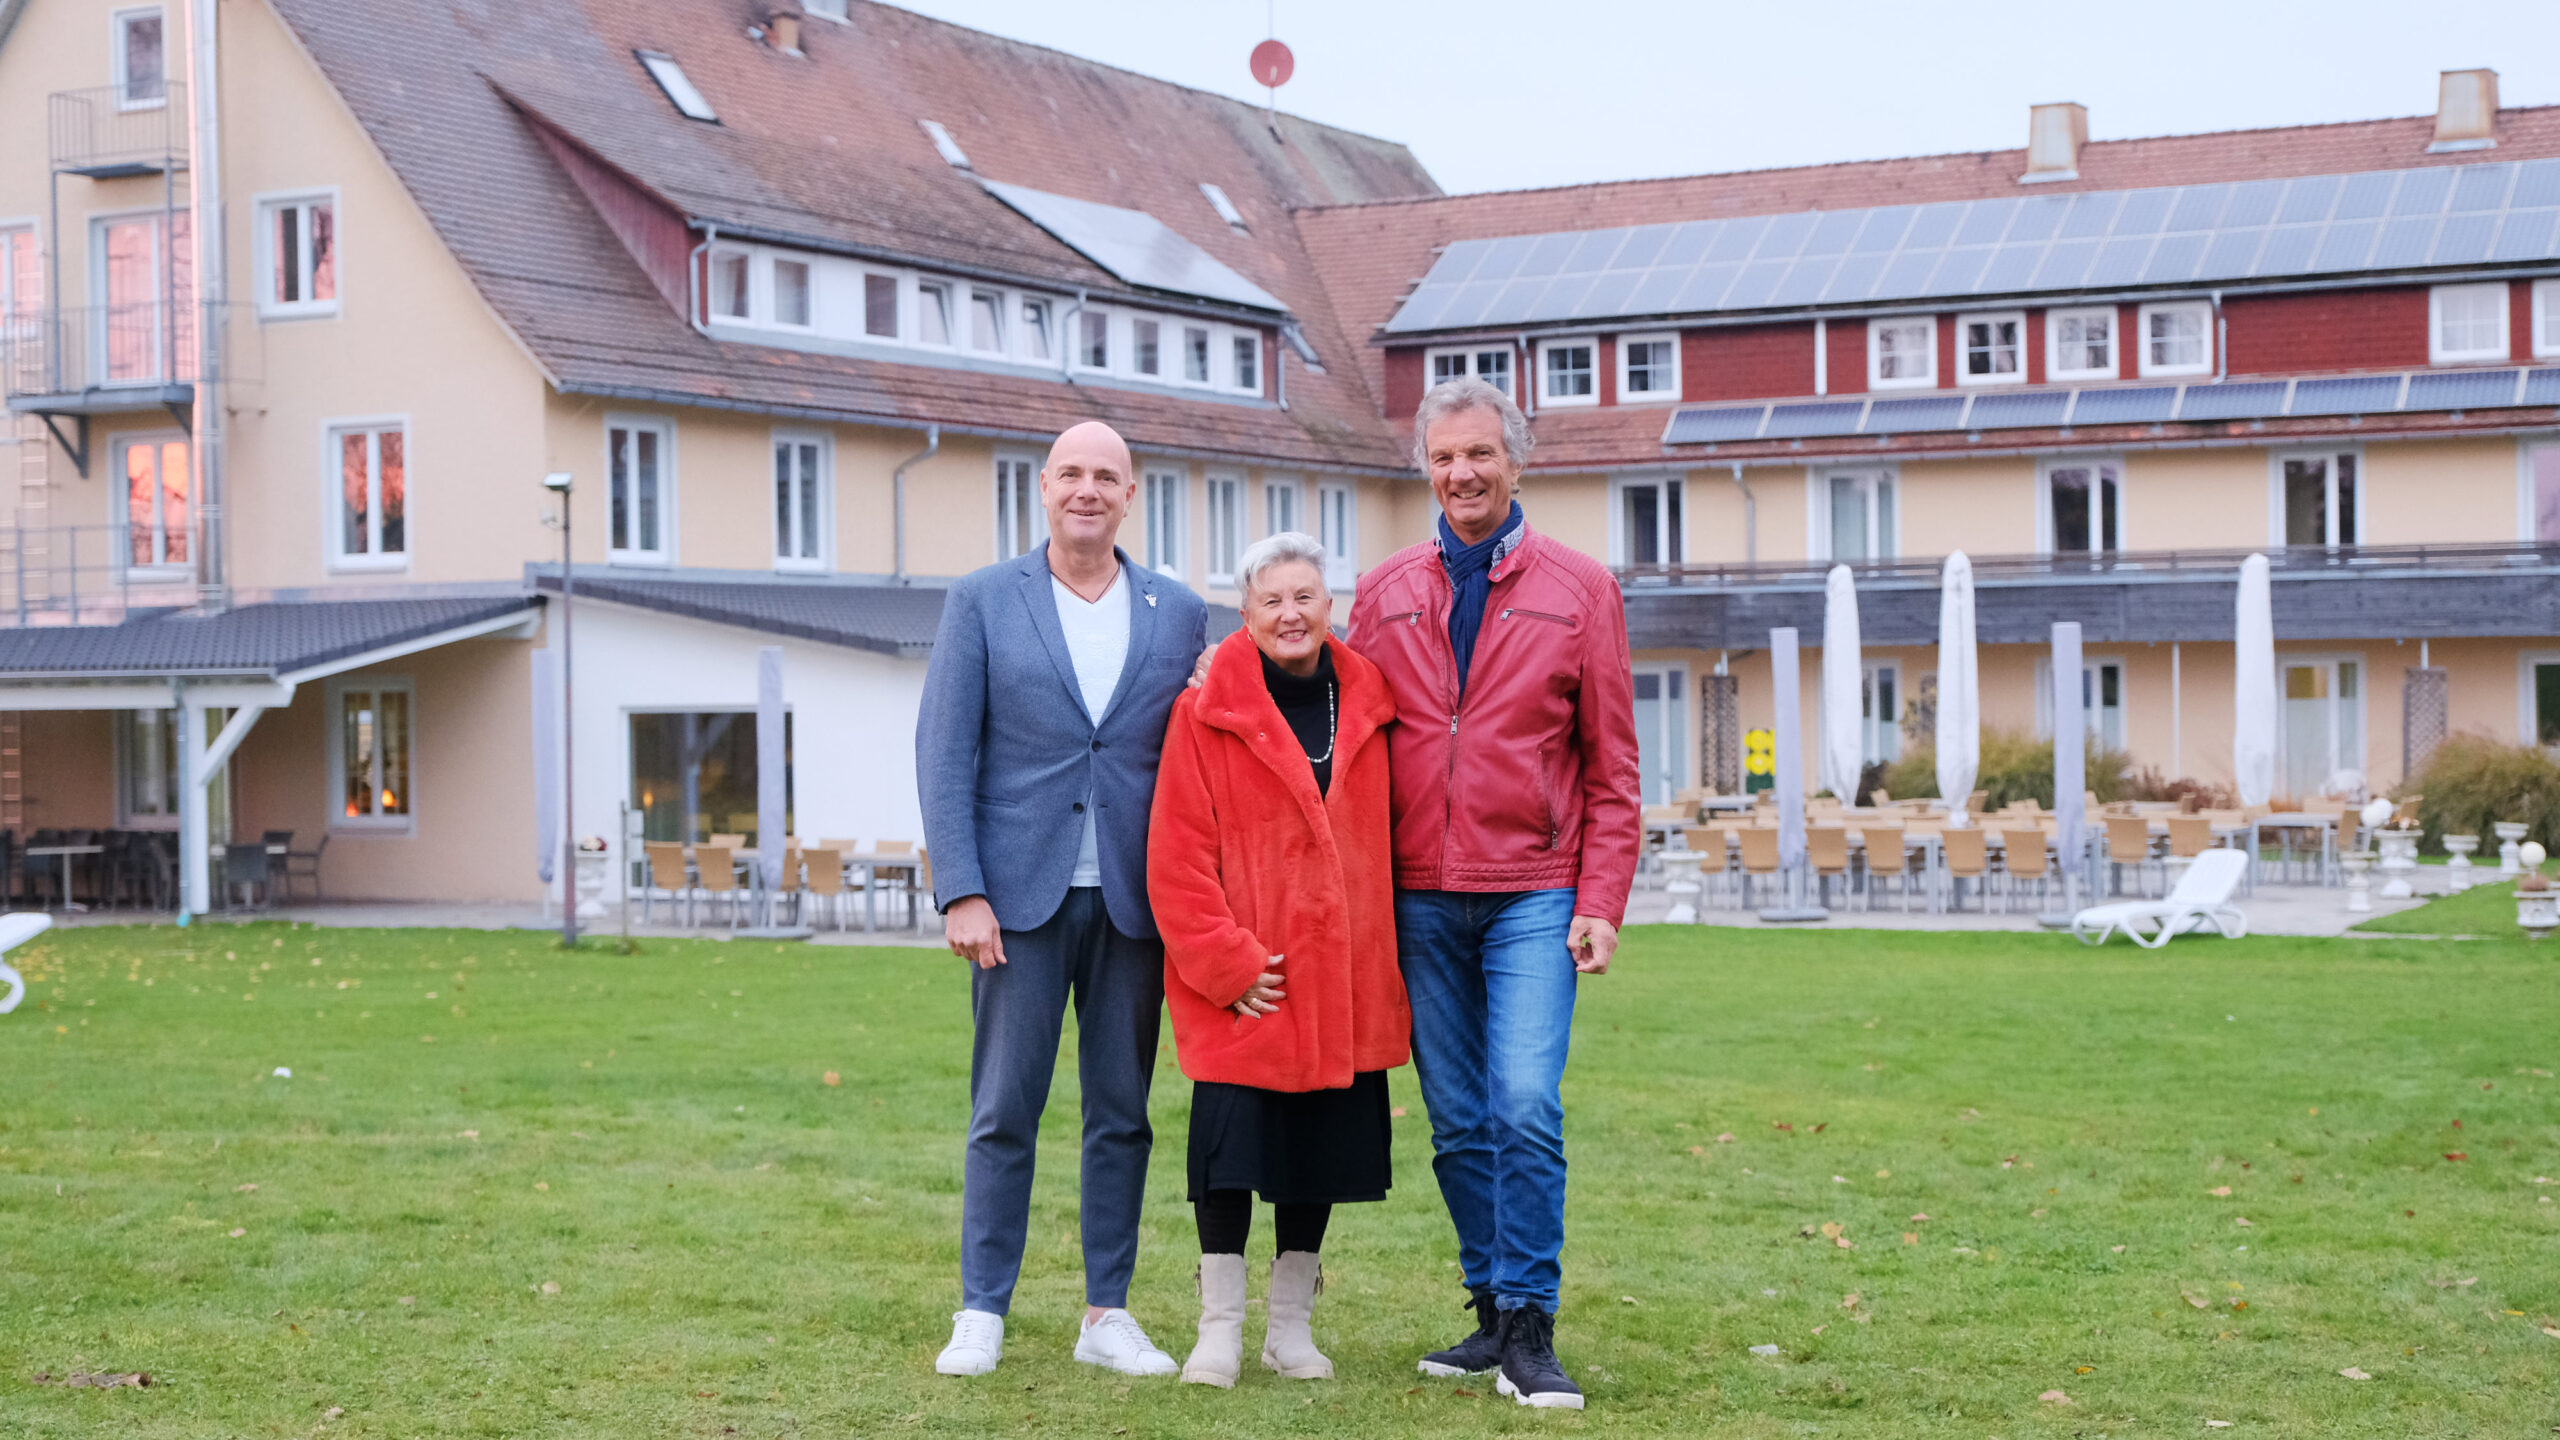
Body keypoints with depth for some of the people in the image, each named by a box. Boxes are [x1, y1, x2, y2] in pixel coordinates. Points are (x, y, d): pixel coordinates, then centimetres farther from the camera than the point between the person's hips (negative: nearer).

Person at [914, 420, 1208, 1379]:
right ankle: (982, 1312, 9)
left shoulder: (1179, 615, 8)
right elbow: (943, 753, -1)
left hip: (1134, 897, 2)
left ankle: (1108, 1315, 14)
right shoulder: (983, 601, 3)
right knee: (1003, 1112, 1)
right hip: (1021, 893, -2)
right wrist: (961, 892, -9)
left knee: (1122, 1112, 6)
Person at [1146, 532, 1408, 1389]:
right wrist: (1226, 962, -13)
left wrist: (1388, 960, 7)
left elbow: (1385, 837, 13)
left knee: (1322, 1150, 9)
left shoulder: (1367, 705, 7)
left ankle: (1289, 1323, 22)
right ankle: (1219, 1326, 9)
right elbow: (1177, 856, -8)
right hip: (1244, 985, -4)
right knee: (1232, 1144, -4)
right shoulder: (1208, 712, -6)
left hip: (1343, 979, 4)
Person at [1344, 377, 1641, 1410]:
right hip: (1419, 899, 3)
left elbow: (1612, 770, 3)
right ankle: (1492, 1312, 18)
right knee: (1456, 1123, 7)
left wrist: (1601, 902, -5)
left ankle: (1529, 1332, -6)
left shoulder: (1580, 590, 4)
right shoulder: (1384, 596, 10)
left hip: (1533, 895, -3)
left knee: (1526, 1107, -14)